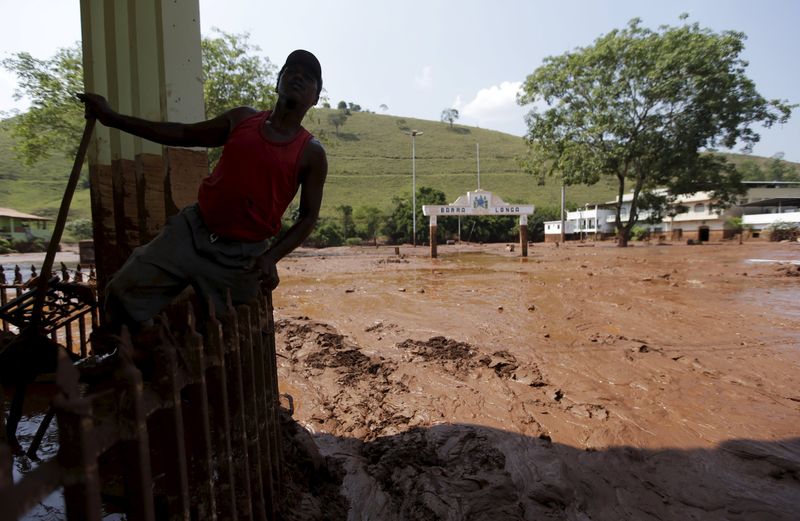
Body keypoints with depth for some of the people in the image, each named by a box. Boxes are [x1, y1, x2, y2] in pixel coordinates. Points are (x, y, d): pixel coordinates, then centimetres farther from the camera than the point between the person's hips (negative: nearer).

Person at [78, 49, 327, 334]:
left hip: (241, 256, -3)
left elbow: (308, 216, -4)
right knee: (123, 291, -3)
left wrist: (271, 257, -18)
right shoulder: (242, 119, 6)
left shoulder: (312, 154, -5)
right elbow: (183, 134, 14)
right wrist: (112, 118, 9)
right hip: (192, 230, 3)